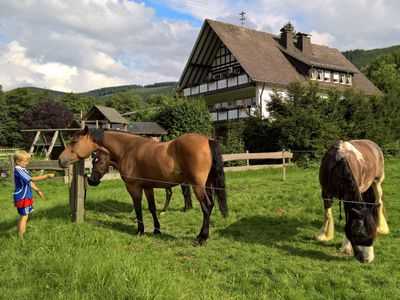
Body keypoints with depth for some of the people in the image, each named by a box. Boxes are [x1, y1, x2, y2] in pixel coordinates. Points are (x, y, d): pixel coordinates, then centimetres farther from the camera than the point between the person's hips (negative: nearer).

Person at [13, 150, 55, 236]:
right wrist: (47, 175, -25)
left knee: (23, 217, 17)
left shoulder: (23, 170, 11)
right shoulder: (18, 170, -20)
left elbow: (29, 182, 20)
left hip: (25, 197, 10)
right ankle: (21, 237, 4)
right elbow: (33, 179, -26)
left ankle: (19, 234, 27)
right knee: (24, 217, -4)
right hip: (22, 198, -10)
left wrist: (38, 190, 22)